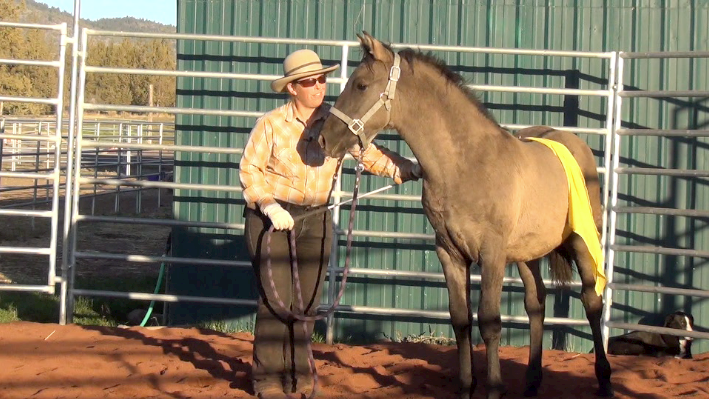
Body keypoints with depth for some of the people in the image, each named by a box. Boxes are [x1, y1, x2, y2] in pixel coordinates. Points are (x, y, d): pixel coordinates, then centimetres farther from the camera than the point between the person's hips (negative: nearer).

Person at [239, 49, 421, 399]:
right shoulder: (271, 124, -9)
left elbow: (369, 154, -2)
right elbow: (250, 169, -6)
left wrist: (409, 169, -16)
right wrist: (270, 206, -18)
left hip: (316, 218, 4)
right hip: (272, 218, -3)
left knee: (307, 301, 7)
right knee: (276, 300, -5)